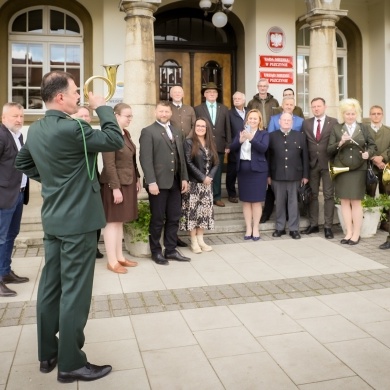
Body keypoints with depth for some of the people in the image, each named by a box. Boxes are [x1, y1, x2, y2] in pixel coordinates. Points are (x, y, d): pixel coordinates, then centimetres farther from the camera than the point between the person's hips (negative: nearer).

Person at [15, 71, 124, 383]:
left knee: (51, 286, 15)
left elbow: (23, 162, 22)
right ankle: (71, 363, 9)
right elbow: (115, 140, -17)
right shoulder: (71, 128, -20)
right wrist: (103, 108, -5)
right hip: (78, 220, -9)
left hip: (53, 219, 9)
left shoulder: (36, 129, 8)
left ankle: (47, 353, 28)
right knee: (74, 290, -1)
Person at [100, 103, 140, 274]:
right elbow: (109, 164, -20)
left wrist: (137, 179, 14)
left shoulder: (126, 133, 10)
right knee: (113, 221, 0)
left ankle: (120, 257, 24)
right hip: (114, 183, -8)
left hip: (127, 182, 9)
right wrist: (115, 188, -21)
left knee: (120, 221, 15)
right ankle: (112, 261, 9)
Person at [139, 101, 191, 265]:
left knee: (174, 218, 9)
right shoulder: (148, 132, -3)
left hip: (175, 182, 6)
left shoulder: (176, 132, 18)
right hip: (158, 183, -6)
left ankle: (171, 250, 20)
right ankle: (156, 252, 16)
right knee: (158, 219, 3)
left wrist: (184, 178, 10)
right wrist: (151, 182, -19)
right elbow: (145, 159, -12)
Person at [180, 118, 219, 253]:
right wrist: (202, 177, -15)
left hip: (207, 183, 6)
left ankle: (200, 239, 14)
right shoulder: (189, 142, -4)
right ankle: (194, 241, 4)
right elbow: (189, 163, -12)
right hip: (193, 183, -6)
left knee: (205, 210, 6)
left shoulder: (210, 143, 13)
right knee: (192, 211, -3)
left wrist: (210, 177, -8)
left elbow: (215, 163, 10)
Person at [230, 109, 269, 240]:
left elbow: (264, 148, -16)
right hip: (243, 169, 3)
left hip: (257, 169, -3)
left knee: (256, 201, 0)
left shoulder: (264, 134, 1)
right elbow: (232, 149, 1)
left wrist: (251, 139, -29)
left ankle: (255, 228, 8)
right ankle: (248, 228, 13)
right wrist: (240, 141, -18)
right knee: (246, 201, 6)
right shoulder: (241, 132, 11)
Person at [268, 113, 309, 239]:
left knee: (293, 202, 5)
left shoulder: (300, 136, 7)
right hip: (277, 175, 0)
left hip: (295, 175, 0)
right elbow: (268, 156, 4)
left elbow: (305, 156, 5)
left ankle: (294, 228, 12)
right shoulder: (272, 136, 6)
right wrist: (268, 175, 0)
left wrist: (305, 175, 1)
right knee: (279, 202, 7)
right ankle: (280, 227, 17)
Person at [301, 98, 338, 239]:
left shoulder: (333, 122, 0)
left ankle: (328, 226, 5)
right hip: (312, 163, 3)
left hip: (328, 163, -3)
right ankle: (313, 224, 17)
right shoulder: (306, 123, 9)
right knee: (312, 195, 8)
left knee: (329, 195, 0)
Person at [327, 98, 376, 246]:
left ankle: (356, 234, 9)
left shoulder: (363, 128, 5)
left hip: (358, 169, -1)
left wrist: (368, 153, -10)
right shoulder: (336, 129, 3)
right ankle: (349, 232, 14)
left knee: (356, 201, 3)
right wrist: (340, 143, -19)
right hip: (341, 168, 1)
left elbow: (372, 145, 10)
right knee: (344, 201, 5)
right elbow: (329, 150, -2)